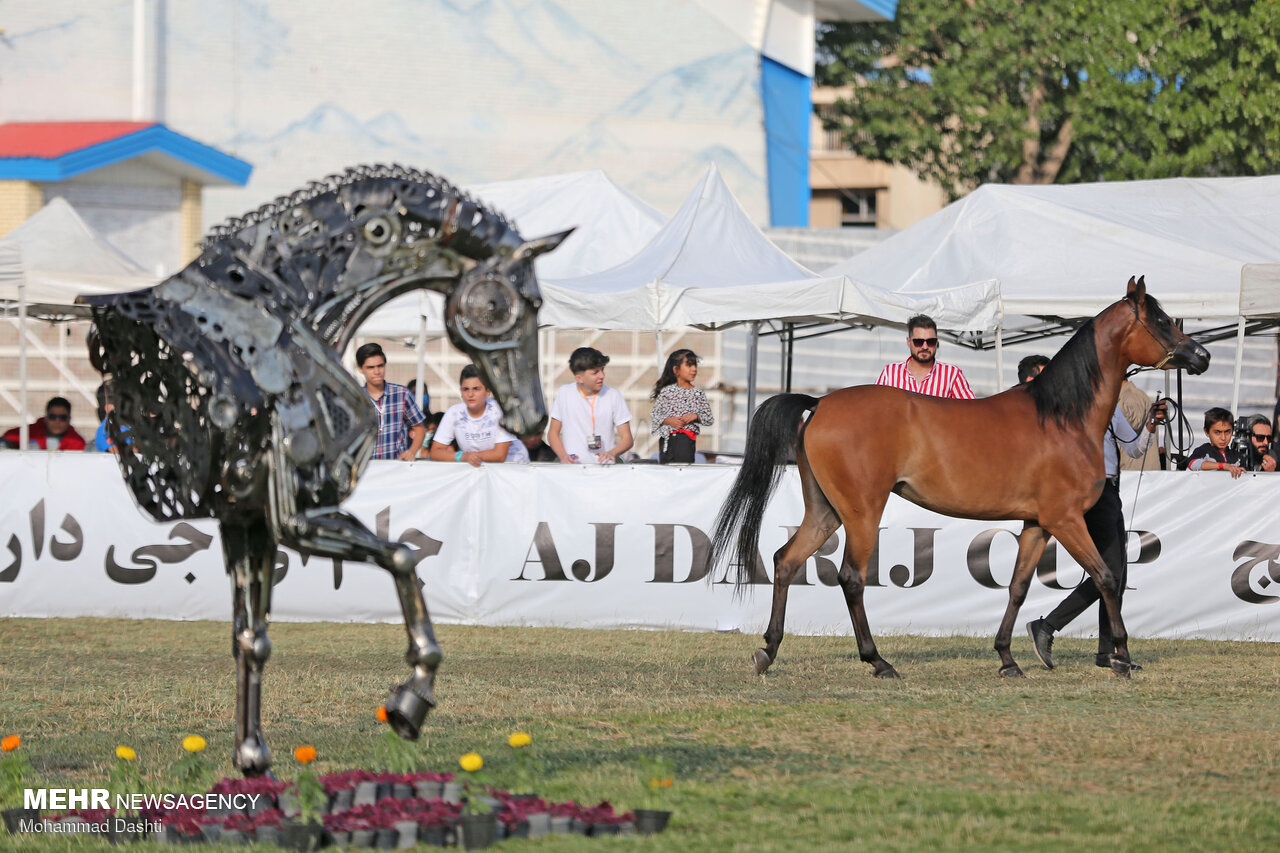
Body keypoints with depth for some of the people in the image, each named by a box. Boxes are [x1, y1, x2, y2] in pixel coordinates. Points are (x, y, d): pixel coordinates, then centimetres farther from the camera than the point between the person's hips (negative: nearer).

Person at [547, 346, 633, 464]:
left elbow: (627, 438, 5)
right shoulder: (564, 394, 5)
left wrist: (612, 453, -16)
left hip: (604, 467, 0)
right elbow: (553, 433, 13)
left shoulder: (613, 395, 4)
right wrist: (563, 456, -7)